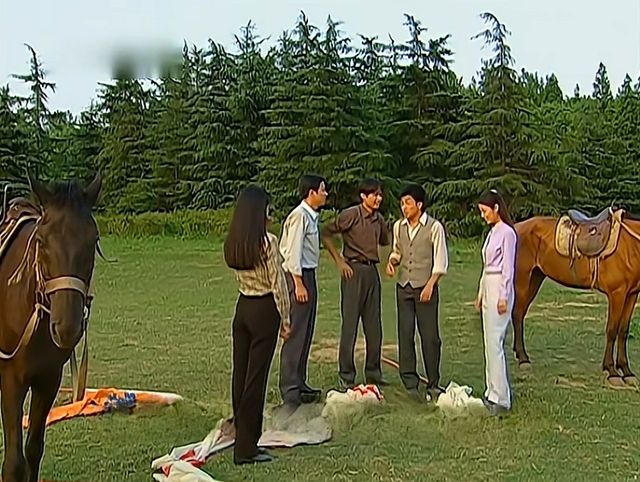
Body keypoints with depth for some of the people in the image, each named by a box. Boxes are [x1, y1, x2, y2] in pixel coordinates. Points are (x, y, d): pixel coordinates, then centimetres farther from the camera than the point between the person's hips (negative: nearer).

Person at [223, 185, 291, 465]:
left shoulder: (232, 242, 5)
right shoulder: (267, 242, -15)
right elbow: (278, 283, -13)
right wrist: (285, 319, -4)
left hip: (242, 307, 7)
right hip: (264, 310, -7)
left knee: (239, 374, 13)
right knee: (256, 378, -1)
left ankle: (241, 435, 26)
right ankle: (246, 447, 5)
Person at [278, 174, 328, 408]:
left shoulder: (311, 216, 15)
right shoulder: (299, 216, -15)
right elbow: (293, 251, -19)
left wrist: (307, 281, 16)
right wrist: (298, 283, -21)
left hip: (308, 274, 10)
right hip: (299, 275, -10)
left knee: (305, 334, 14)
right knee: (296, 334, -7)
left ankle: (299, 384, 22)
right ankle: (289, 389, -2)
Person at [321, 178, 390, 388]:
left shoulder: (379, 219, 9)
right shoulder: (351, 215, -9)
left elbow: (385, 241, 26)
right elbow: (326, 233, -8)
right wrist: (339, 261, -9)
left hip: (372, 271, 6)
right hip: (354, 270, -6)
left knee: (374, 325, 10)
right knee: (350, 324, -2)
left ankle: (373, 372, 22)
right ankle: (346, 375, 7)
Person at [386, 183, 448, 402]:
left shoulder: (434, 227, -7)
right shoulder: (399, 226, 8)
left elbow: (440, 260, -6)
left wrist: (430, 285, -14)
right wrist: (392, 261, -1)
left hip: (425, 287, -4)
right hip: (404, 286, 5)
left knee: (430, 336, 0)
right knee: (405, 335, 3)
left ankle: (433, 384, 12)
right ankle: (410, 384, 11)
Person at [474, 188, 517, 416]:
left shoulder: (507, 232, -12)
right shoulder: (492, 232, 16)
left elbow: (508, 268, -16)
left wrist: (503, 297, -19)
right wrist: (481, 294, 21)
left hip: (499, 289, -10)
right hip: (488, 288, 10)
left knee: (495, 343, -11)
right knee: (490, 343, 11)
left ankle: (501, 399, -8)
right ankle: (492, 393, 18)